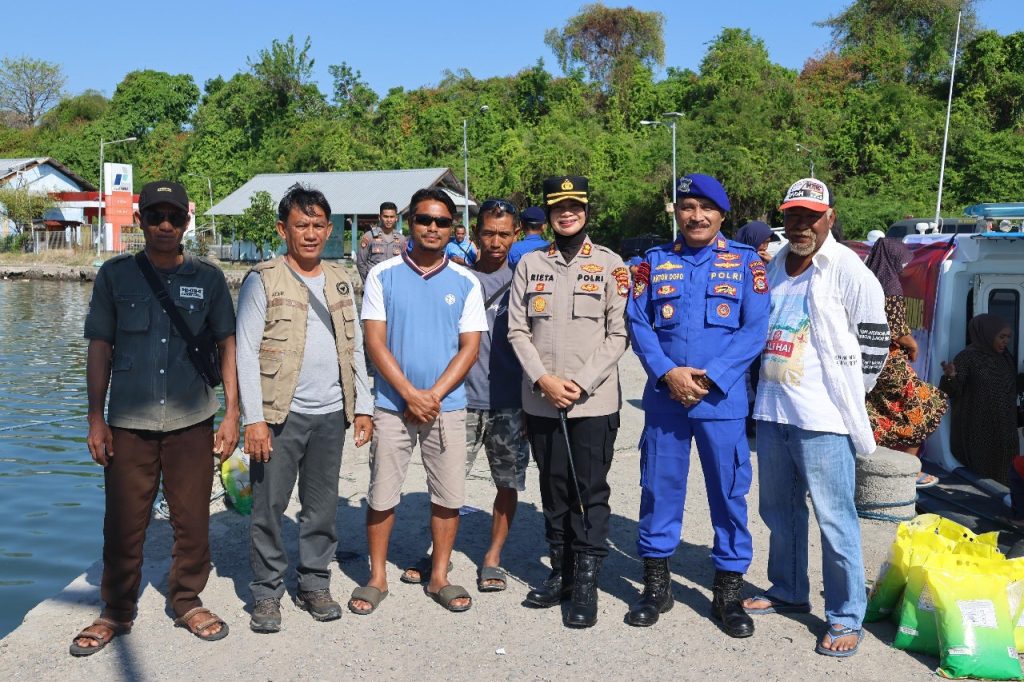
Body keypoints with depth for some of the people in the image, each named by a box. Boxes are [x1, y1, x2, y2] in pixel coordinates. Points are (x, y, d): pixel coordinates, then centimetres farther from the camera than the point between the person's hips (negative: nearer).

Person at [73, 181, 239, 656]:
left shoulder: (207, 278, 4)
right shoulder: (115, 275, 3)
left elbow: (227, 346, 6)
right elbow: (100, 349, 5)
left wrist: (232, 413, 1)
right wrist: (96, 419, 1)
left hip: (192, 421, 0)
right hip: (129, 423, 0)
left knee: (192, 521, 6)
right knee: (123, 524, 5)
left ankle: (188, 602, 25)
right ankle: (115, 612, 24)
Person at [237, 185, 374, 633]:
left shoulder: (340, 281, 12)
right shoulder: (263, 280, -3)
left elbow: (355, 349, 16)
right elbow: (246, 353, -6)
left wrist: (362, 406, 10)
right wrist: (254, 418, -13)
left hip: (331, 414, 4)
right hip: (281, 414, -4)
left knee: (322, 506, 11)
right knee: (269, 506, 2)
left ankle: (314, 584, 26)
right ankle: (267, 592, 17)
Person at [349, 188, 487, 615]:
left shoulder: (466, 283, 3)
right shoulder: (383, 275, 0)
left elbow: (470, 348, 0)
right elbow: (375, 342, -4)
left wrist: (434, 395, -11)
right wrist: (410, 393, -13)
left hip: (447, 407, 1)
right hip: (393, 406, -1)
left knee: (449, 496, 6)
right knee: (382, 495, 6)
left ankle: (439, 577, 23)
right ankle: (377, 577, 22)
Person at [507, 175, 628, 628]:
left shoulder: (610, 264, 1)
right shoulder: (530, 264, 8)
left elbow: (618, 334, -3)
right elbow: (518, 330, 4)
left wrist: (582, 383, -12)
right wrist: (544, 379, -9)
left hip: (594, 401, -3)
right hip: (541, 400, 3)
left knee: (590, 492, 0)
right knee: (553, 490, 12)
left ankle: (587, 583, 11)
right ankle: (561, 573, 26)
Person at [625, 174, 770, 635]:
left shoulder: (745, 261, 3)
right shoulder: (654, 261, 8)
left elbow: (755, 328, -4)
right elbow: (637, 322, 1)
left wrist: (710, 377, -14)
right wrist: (668, 373, -14)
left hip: (722, 399, -1)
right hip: (664, 397, 2)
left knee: (729, 492, 5)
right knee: (659, 488, 9)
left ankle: (729, 591, 21)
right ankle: (656, 584, 25)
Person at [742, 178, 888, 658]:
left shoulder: (849, 271, -8)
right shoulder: (774, 268, 12)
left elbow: (874, 344, -7)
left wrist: (844, 396, -2)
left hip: (822, 419, -7)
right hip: (771, 411, 7)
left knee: (834, 518, 0)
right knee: (779, 509, 18)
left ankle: (846, 617, 14)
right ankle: (787, 592, 35)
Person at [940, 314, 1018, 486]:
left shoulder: (1005, 357, 9)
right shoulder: (968, 357, -10)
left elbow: (1012, 389, 18)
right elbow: (954, 391, -18)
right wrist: (951, 377, -38)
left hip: (1002, 431, 6)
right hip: (976, 432, -6)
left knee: (999, 476, 10)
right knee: (978, 476, -3)